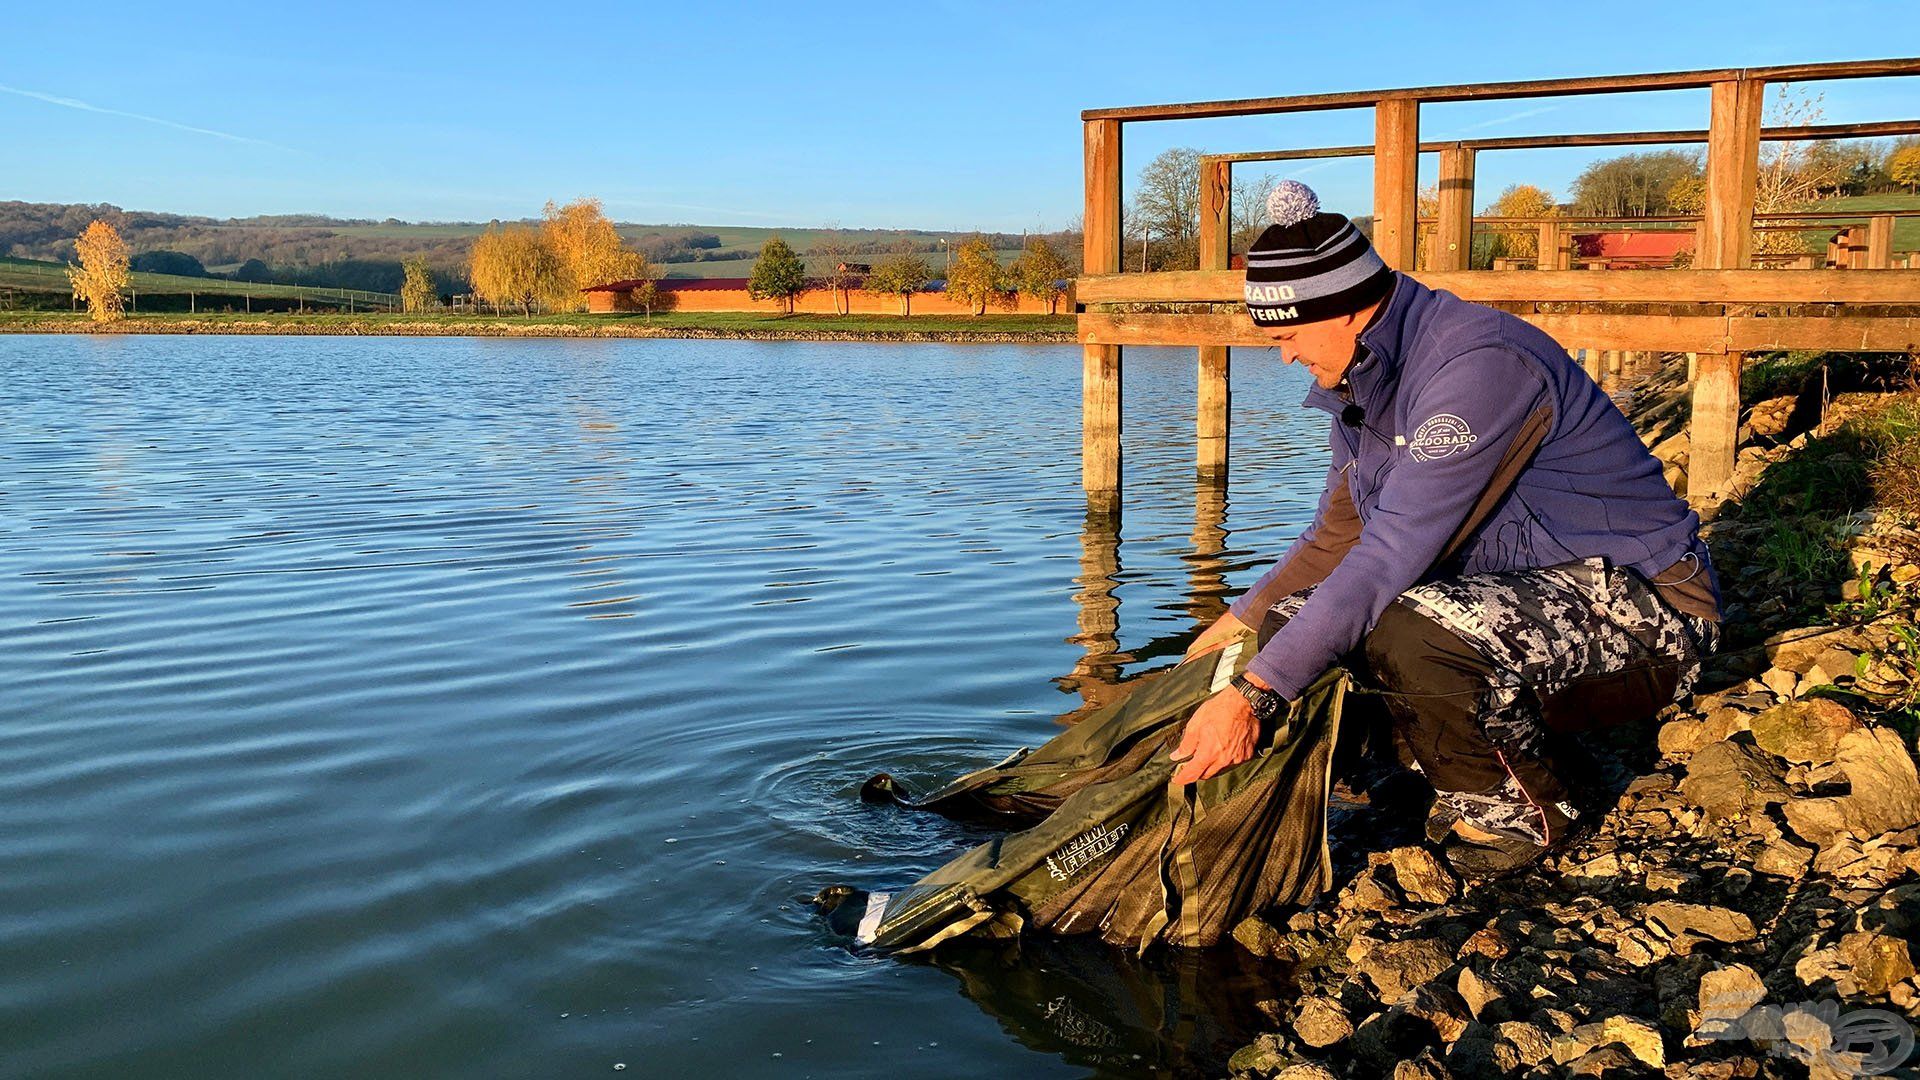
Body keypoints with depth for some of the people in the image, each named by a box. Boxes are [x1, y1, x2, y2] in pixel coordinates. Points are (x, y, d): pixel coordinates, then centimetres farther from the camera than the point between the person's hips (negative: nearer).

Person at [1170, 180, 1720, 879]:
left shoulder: (1480, 364, -25)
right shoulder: (1358, 382, 4)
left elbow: (1395, 553, -32)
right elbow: (1339, 535, 16)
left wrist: (1256, 694, -33)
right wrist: (1244, 620, 4)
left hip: (1645, 610, -9)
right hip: (1530, 594, 9)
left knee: (1409, 632, -35)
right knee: (1297, 614, 1)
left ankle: (1521, 808, -5)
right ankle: (1471, 777, 11)